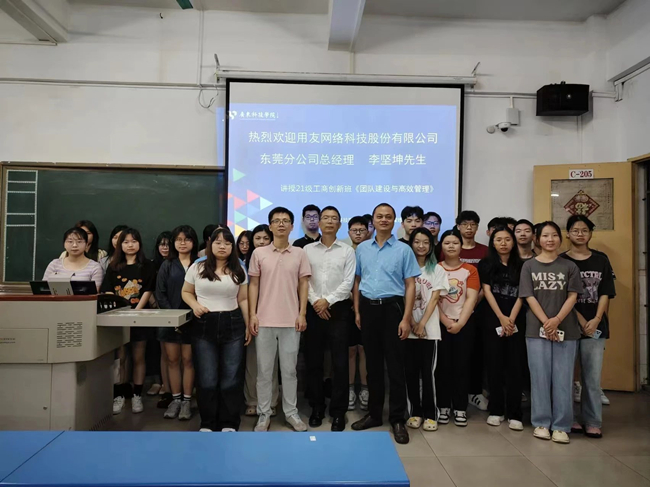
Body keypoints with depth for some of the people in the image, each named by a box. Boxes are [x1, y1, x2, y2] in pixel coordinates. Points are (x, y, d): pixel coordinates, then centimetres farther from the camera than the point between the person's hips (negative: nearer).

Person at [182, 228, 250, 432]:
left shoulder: (239, 270, 6)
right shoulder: (197, 267, 3)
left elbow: (243, 299, 7)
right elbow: (186, 292, 11)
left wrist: (248, 326, 4)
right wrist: (195, 305, -10)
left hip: (232, 325, 1)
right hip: (204, 326, 0)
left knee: (231, 377, 4)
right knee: (206, 378, 5)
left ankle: (229, 423, 18)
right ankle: (208, 422, 20)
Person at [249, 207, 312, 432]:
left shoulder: (299, 253, 3)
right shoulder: (259, 253, 2)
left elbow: (303, 284, 4)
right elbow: (253, 285, 3)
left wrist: (302, 314, -3)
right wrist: (252, 314, -3)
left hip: (291, 321, 0)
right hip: (265, 320, 0)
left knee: (289, 369, 9)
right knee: (264, 370, 8)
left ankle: (291, 412, 22)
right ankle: (264, 414, 19)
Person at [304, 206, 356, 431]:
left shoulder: (347, 251, 3)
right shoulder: (307, 250, 7)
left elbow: (348, 283, -4)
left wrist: (328, 301, -12)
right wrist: (315, 302, -10)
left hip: (338, 309, -2)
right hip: (313, 309, 2)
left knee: (340, 362, 0)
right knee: (313, 361, 8)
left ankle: (338, 411, 12)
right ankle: (317, 407, 22)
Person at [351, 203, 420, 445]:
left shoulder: (403, 250, -1)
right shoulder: (362, 248, 9)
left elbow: (410, 285, -4)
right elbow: (357, 281, 13)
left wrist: (406, 318, -11)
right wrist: (357, 311, 6)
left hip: (392, 308, -3)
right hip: (368, 308, 3)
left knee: (395, 365, 1)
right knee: (373, 363, 12)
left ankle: (398, 419, 12)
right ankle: (374, 413, 24)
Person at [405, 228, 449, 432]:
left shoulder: (437, 270, 6)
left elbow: (434, 300, -2)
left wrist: (421, 324, -11)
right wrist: (412, 324, -11)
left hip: (429, 328, 0)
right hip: (408, 328, 1)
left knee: (427, 372, 1)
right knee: (411, 372, 4)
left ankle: (430, 414, 11)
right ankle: (415, 412, 15)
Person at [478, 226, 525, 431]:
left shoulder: (521, 265, 7)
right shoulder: (486, 264, 5)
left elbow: (521, 294, 1)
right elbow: (487, 291, -2)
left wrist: (511, 319, -11)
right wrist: (501, 318, -11)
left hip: (516, 321, 1)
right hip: (493, 320, 0)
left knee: (514, 366, 0)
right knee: (494, 365, 3)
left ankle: (514, 414, 6)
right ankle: (496, 411, 13)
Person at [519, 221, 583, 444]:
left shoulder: (570, 266, 7)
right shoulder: (529, 266, 5)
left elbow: (572, 296, 0)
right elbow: (529, 297, -2)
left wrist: (557, 320, -14)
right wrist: (546, 322, -12)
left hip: (566, 329, 1)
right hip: (537, 329, -1)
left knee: (563, 378, 2)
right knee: (540, 377, 3)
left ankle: (561, 426, 12)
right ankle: (541, 423, 14)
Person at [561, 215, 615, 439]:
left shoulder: (601, 260, 9)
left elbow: (606, 293, 5)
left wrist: (596, 320, -8)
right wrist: (580, 321, -11)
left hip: (595, 325, 2)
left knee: (593, 375, 3)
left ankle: (593, 422, 13)